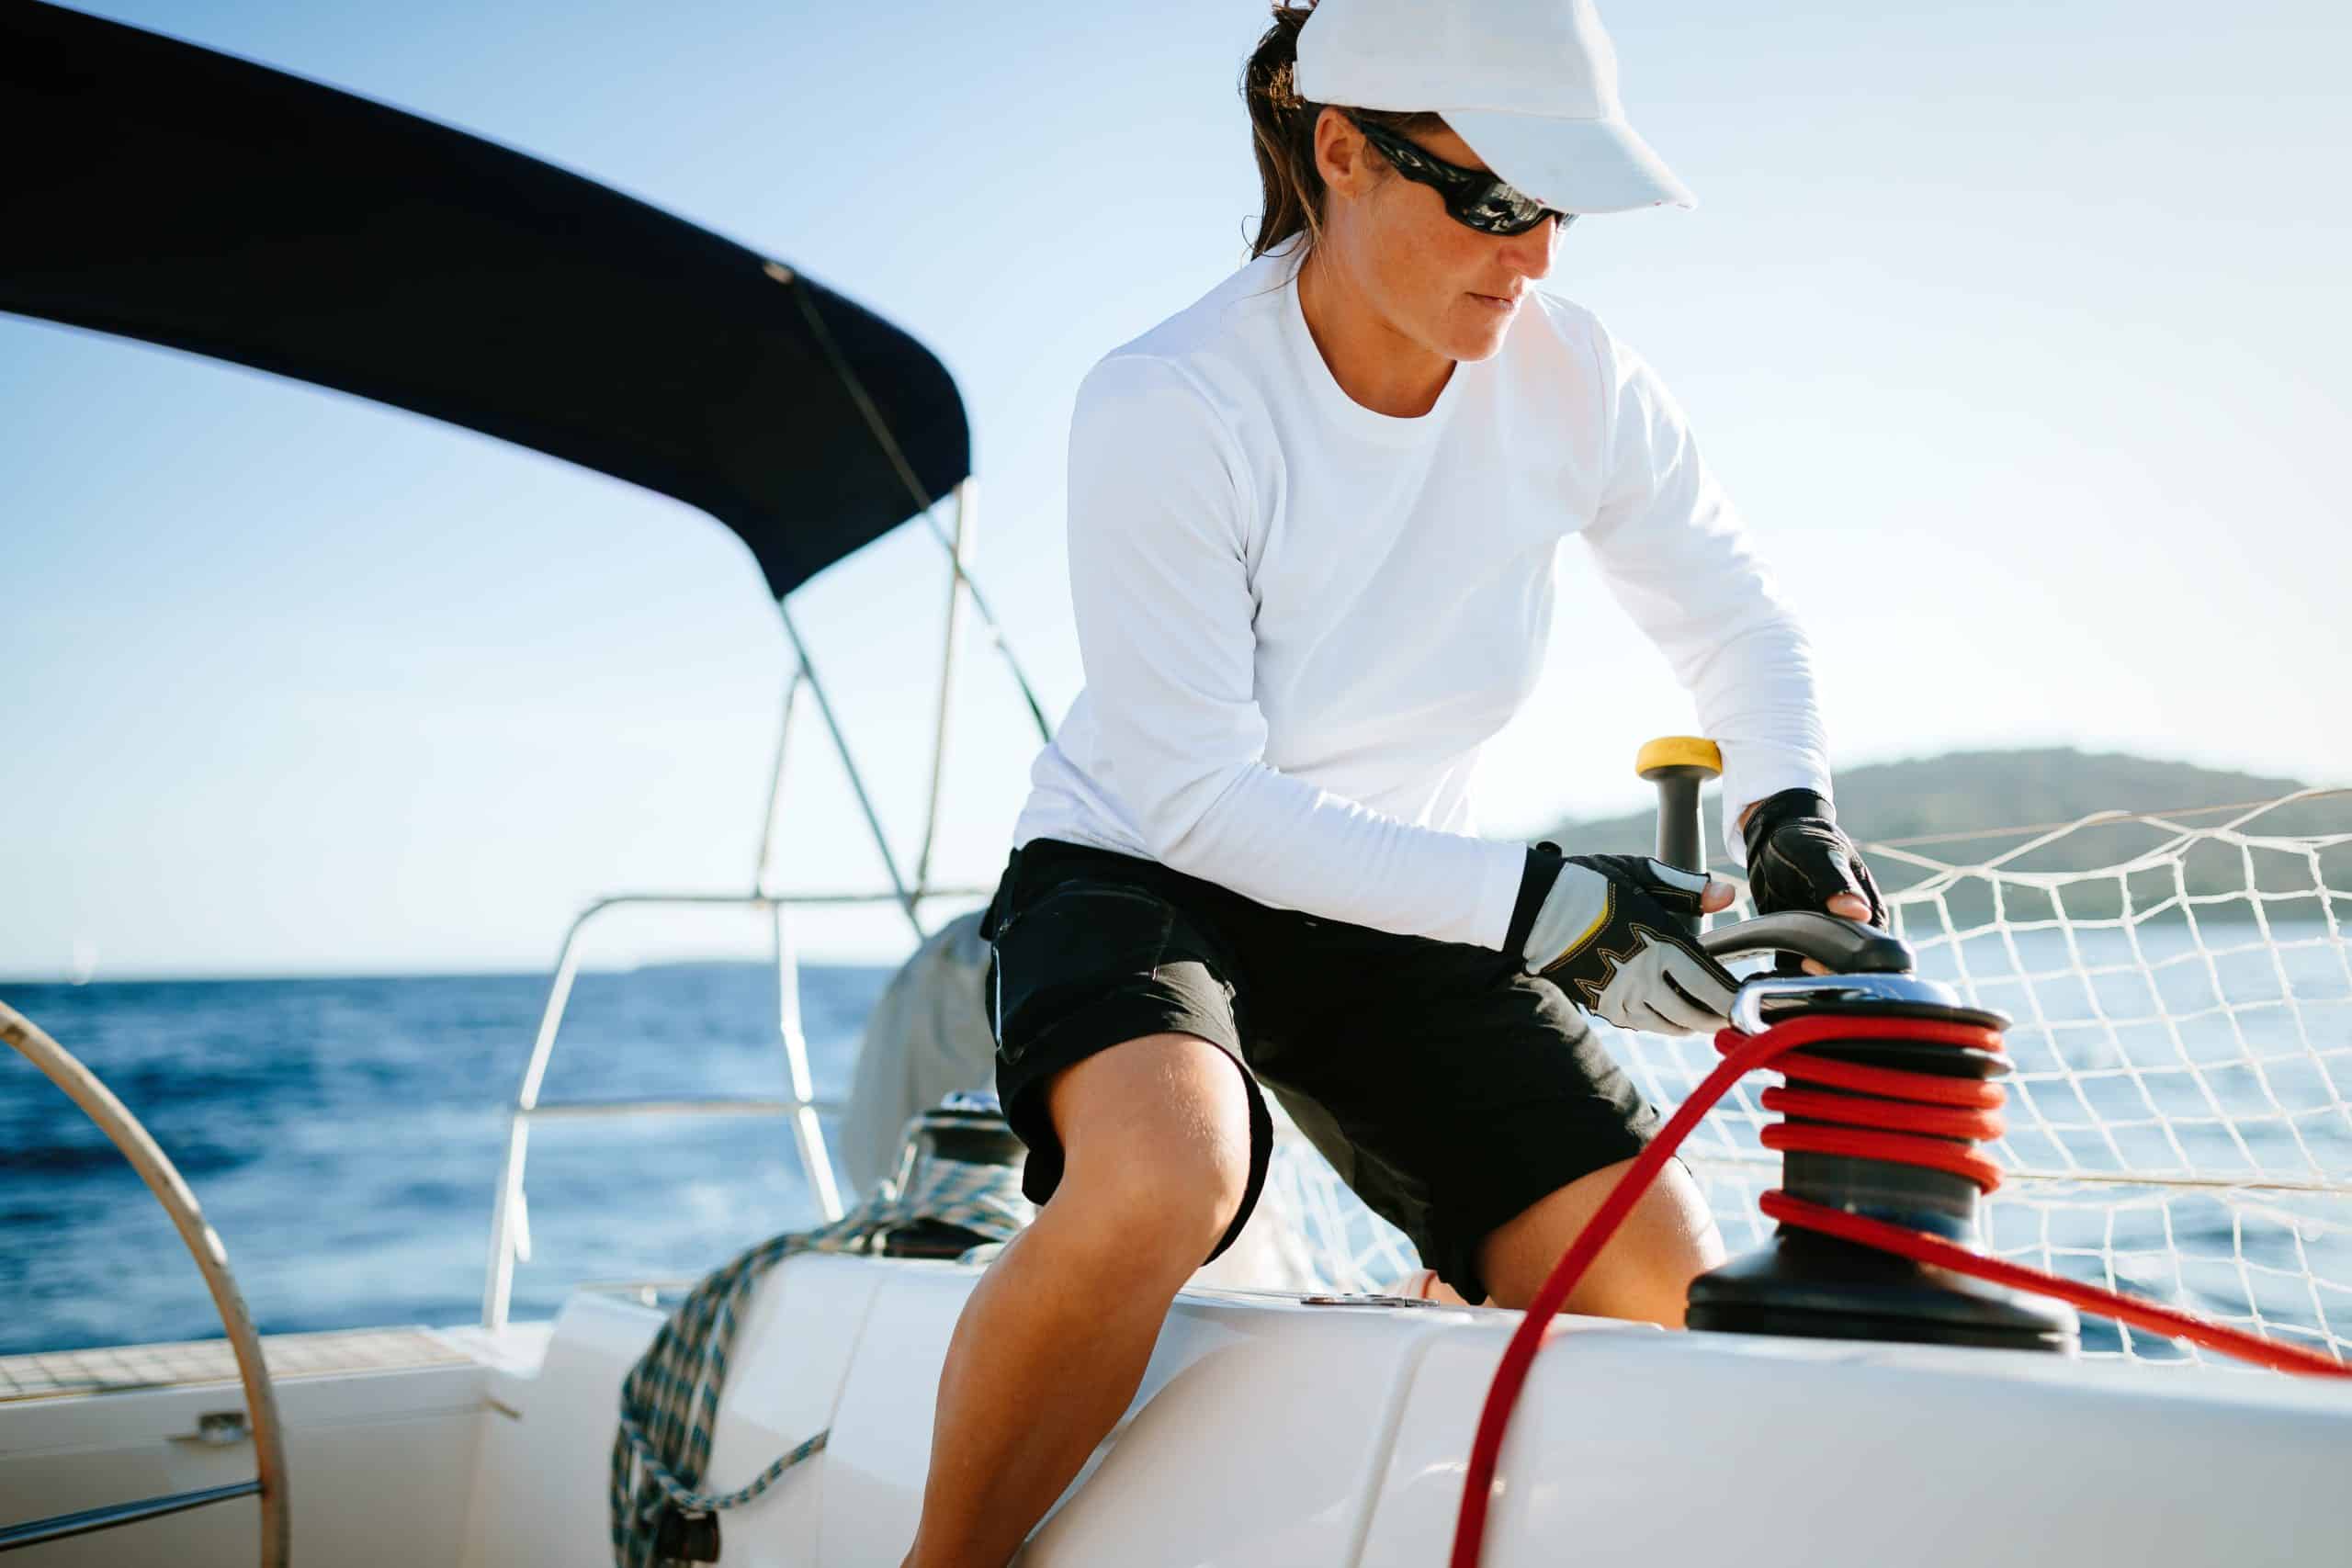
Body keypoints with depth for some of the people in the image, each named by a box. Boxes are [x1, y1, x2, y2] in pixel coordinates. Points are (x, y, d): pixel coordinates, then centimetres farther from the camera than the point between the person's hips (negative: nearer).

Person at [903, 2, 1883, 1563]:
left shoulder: (1575, 377, -9)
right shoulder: (1167, 408, -22)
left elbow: (1735, 619, 8)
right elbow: (1201, 800, -22)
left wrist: (1788, 804, -12)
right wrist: (1534, 901, -28)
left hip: (1399, 908, 4)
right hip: (1138, 877, -4)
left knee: (1662, 1285, -12)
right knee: (1160, 1178, -37)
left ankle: (1473, 1286, 22)